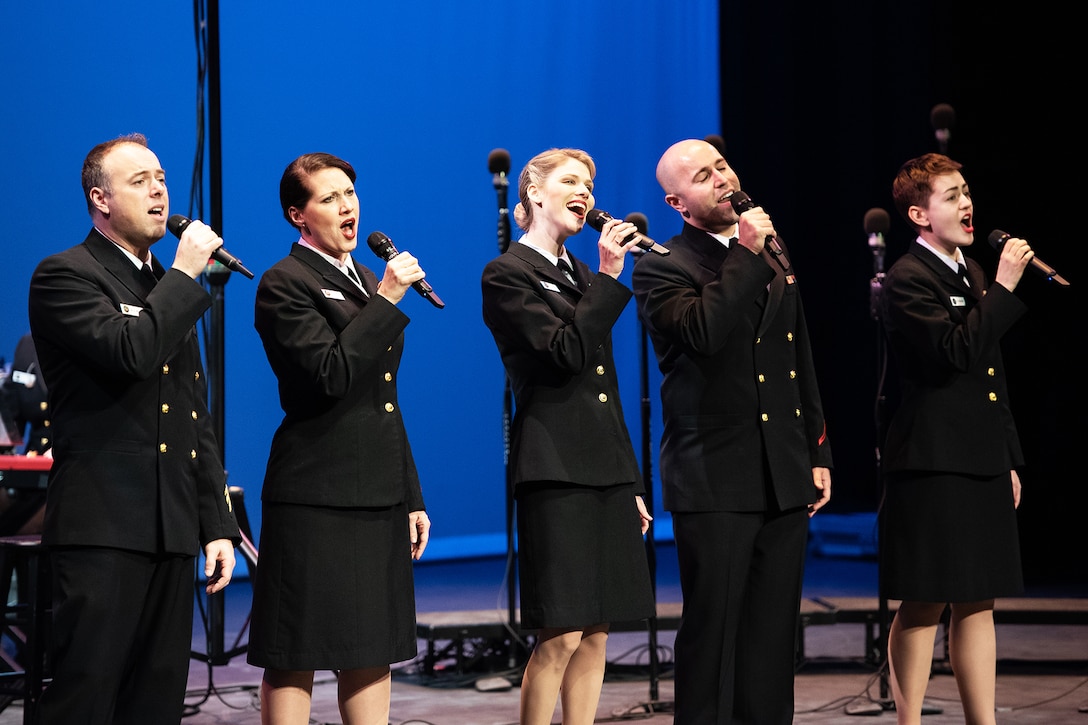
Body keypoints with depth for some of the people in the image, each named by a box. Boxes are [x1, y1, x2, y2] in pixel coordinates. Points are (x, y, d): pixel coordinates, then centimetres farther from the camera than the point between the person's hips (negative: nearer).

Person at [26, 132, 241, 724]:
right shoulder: (65, 275, -3)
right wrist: (186, 275, -11)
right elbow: (130, 352, -22)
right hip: (102, 526, -7)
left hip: (172, 531, 7)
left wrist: (218, 525, 16)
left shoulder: (170, 289, 21)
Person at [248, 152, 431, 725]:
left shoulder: (367, 282, 19)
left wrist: (411, 496, 20)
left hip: (379, 495, 8)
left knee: (373, 654, 9)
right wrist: (386, 300, -17)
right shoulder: (284, 284, -7)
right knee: (296, 660, -5)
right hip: (316, 497, -8)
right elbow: (331, 376, -19)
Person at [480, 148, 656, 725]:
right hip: (556, 470, -8)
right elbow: (565, 356, -17)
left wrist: (632, 481, 19)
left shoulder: (579, 274, 20)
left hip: (606, 469, 8)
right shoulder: (508, 275, -4)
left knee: (596, 632, 6)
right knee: (561, 634, -11)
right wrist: (608, 276, -16)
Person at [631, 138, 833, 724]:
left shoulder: (773, 253, 15)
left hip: (785, 478, 6)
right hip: (716, 479, -6)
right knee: (713, 628, -3)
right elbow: (702, 332, -27)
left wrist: (817, 453, 17)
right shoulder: (663, 269, -6)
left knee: (774, 631, 8)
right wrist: (747, 254, -20)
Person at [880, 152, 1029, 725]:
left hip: (983, 465, 8)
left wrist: (1009, 460, 20)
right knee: (924, 606, -4)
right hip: (933, 466, -8)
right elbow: (956, 353, -23)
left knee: (978, 602, 10)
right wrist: (1004, 288, -20)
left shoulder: (973, 274, 17)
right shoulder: (908, 279, -10)